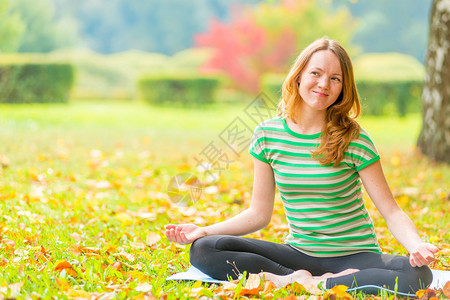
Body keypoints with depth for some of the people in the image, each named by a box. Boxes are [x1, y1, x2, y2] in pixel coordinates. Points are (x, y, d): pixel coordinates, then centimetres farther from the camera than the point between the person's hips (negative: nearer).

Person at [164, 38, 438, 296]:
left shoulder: (354, 140, -8)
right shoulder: (267, 135, 1)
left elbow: (391, 211, -8)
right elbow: (259, 213, 7)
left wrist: (416, 246, -29)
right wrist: (204, 230, -6)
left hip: (353, 257, -2)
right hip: (299, 253, 3)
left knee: (417, 275, -34)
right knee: (203, 250, -16)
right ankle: (296, 279, -19)